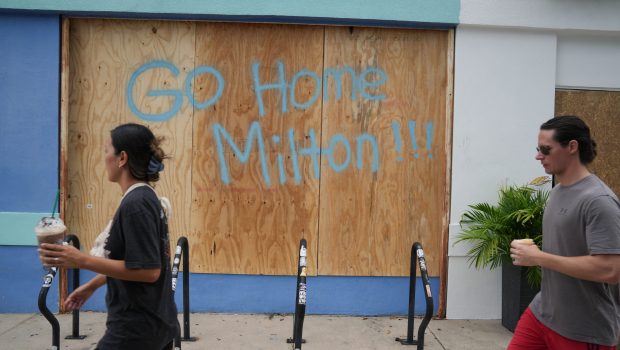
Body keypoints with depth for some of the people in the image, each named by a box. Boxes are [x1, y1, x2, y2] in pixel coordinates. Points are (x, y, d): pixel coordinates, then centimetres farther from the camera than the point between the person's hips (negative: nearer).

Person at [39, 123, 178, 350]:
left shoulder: (135, 204, -21)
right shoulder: (145, 198, 8)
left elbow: (147, 270, -24)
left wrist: (82, 261, -24)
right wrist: (93, 285, 22)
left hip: (136, 327, -9)